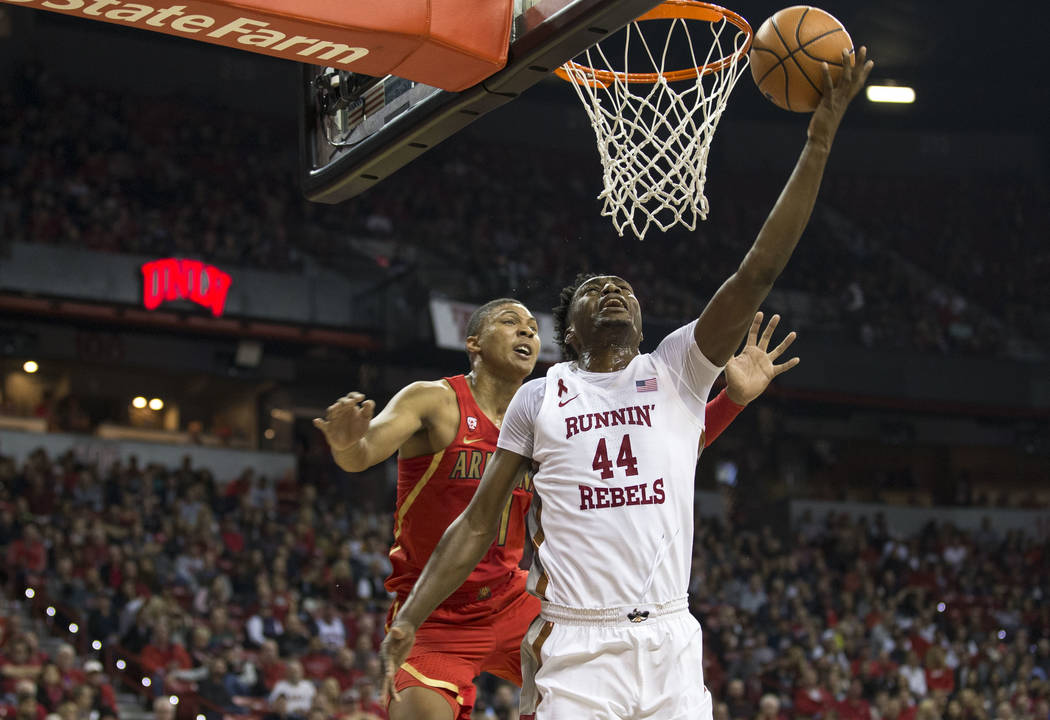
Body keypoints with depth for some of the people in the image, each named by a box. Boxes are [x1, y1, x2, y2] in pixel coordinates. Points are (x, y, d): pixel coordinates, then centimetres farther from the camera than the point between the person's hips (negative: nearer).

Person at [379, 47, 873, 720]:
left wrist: (819, 139, -8)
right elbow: (479, 522, 13)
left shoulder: (677, 372, 10)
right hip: (574, 645, -1)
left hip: (669, 641, 1)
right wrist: (409, 621, 6)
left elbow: (758, 270, 0)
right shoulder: (540, 397, 11)